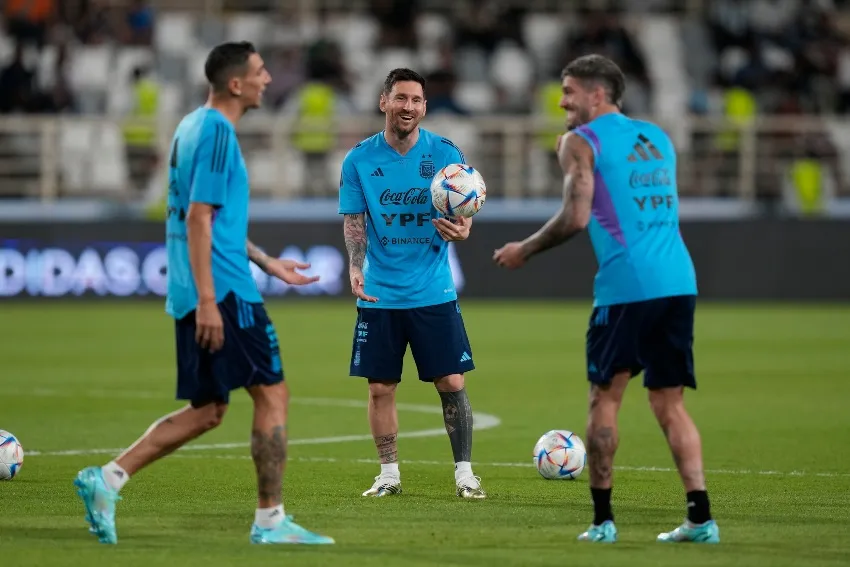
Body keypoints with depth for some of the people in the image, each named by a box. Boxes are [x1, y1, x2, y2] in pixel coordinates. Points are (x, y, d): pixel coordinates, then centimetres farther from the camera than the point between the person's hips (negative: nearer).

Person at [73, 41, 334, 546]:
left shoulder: (194, 126, 17)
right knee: (273, 393, -1)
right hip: (224, 293, -10)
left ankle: (107, 479, 3)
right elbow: (198, 218, -18)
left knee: (207, 411, 11)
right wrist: (207, 300, -21)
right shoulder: (217, 132, -13)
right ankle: (271, 521, 2)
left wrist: (269, 263, 31)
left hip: (206, 296, 10)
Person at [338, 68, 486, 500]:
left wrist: (461, 230, -23)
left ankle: (464, 473, 8)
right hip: (379, 295, 1)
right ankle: (389, 475, 16)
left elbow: (462, 215, 0)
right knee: (380, 387, 3)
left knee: (451, 383, -2)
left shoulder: (445, 153, -1)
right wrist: (355, 268, -14)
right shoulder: (360, 160, 0)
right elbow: (353, 221, 3)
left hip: (434, 291, -1)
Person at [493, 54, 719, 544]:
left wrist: (524, 250, 4)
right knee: (670, 402, 9)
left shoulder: (582, 142, 0)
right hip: (679, 280, 6)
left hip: (627, 284, -6)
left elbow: (576, 218, -10)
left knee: (605, 397, 5)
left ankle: (603, 520, 4)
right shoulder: (657, 137, 20)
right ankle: (701, 517, -2)